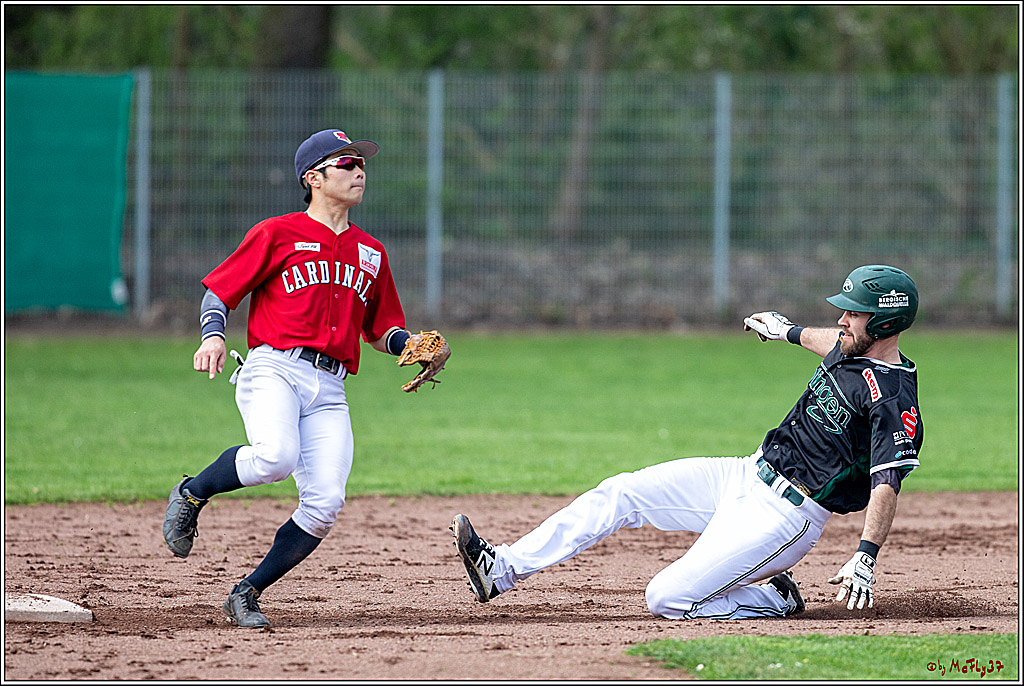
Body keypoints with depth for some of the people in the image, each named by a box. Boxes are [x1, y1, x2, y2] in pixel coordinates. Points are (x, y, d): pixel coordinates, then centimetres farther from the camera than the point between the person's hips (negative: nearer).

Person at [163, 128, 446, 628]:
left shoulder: (371, 254, 22)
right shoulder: (278, 234, 5)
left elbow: (382, 331, 28)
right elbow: (219, 291, 5)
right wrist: (213, 335, -16)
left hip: (329, 389, 5)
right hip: (274, 367, -5)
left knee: (325, 504, -12)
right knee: (276, 456, -35)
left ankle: (246, 595, 3)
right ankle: (191, 494, -5)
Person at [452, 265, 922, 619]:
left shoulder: (895, 401, -23)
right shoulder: (854, 349, 5)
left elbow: (886, 485, -32)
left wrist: (866, 558, -43)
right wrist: (789, 331, 45)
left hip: (785, 515, -10)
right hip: (749, 474, 10)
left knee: (667, 599, -16)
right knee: (620, 493, 3)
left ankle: (777, 600, 4)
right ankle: (501, 570, 4)